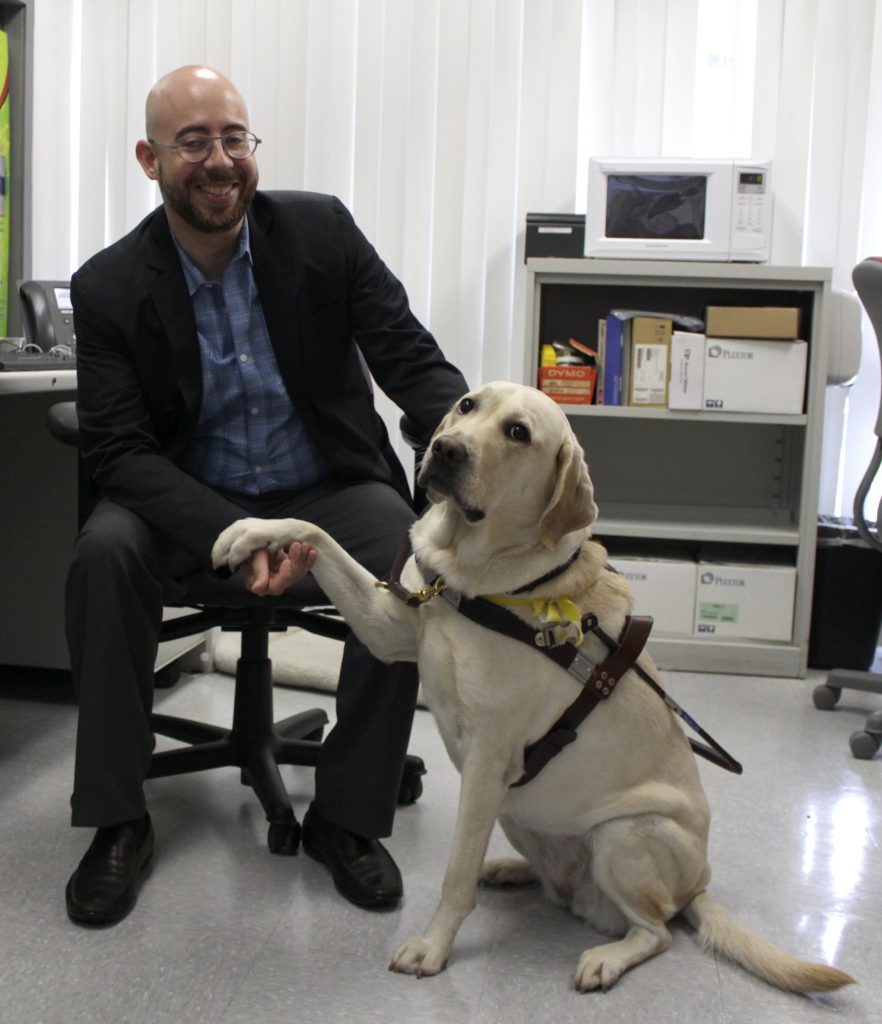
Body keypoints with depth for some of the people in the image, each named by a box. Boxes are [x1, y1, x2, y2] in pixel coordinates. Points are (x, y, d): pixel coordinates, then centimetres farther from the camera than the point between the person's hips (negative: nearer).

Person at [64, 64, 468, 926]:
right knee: (103, 555, -30)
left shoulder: (322, 230, -7)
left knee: (409, 563, -30)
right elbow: (119, 451, -14)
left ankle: (345, 816, -12)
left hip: (328, 488, 1)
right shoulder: (109, 288, -9)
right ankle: (117, 821, -13)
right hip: (188, 499, 0)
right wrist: (233, 537, -32)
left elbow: (410, 357, -8)